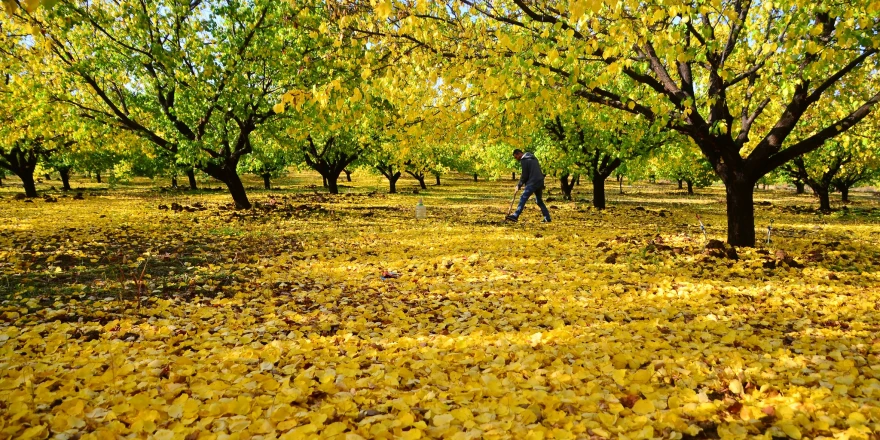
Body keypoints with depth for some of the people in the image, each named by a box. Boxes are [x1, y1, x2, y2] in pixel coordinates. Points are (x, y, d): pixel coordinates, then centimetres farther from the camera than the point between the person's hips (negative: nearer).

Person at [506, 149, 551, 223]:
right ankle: (547, 218, 16)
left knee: (523, 199, -11)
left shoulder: (524, 160, -6)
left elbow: (524, 175, -8)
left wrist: (519, 185, 2)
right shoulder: (534, 158, 21)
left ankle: (515, 216, -17)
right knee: (539, 200, 17)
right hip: (540, 181, 9)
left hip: (532, 183, -9)